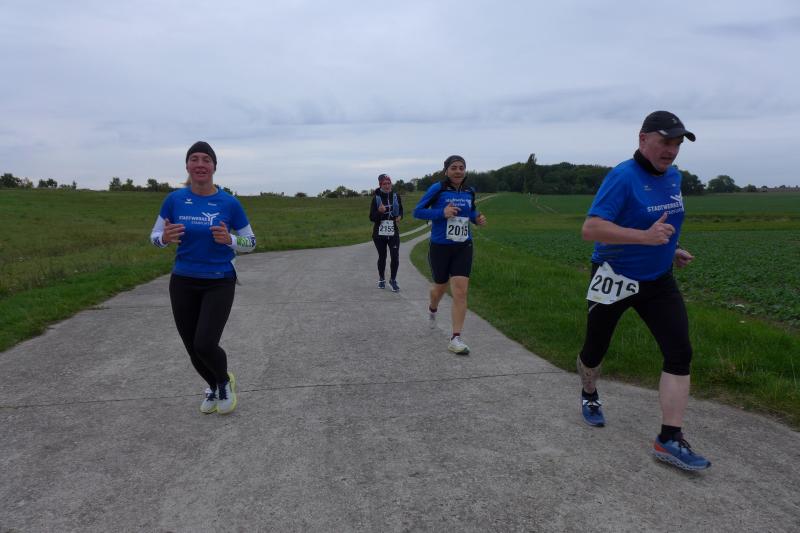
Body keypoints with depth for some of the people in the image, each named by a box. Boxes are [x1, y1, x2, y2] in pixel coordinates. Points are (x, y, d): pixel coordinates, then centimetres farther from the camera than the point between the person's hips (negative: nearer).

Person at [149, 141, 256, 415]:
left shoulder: (229, 203, -8)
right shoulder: (174, 199, -4)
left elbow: (251, 242, -1)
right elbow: (155, 236, 5)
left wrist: (229, 240, -22)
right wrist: (165, 237, -19)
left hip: (220, 283, -3)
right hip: (183, 283, 3)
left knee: (205, 345, -15)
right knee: (193, 349, 10)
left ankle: (225, 381, 19)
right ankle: (213, 387, 41)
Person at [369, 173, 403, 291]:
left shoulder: (396, 196, 2)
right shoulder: (376, 198, -4)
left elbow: (401, 210, 16)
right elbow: (371, 217, -6)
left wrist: (400, 216, -6)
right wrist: (379, 211, -25)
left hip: (393, 232, 1)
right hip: (379, 233, -1)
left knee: (395, 256, -8)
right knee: (382, 256, 10)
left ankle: (393, 280, 11)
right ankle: (381, 279, 30)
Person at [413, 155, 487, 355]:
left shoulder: (469, 192, 5)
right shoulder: (437, 189, -9)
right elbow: (417, 211, -9)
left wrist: (477, 218, 1)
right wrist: (441, 213, -23)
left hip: (463, 248, 3)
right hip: (440, 247, -2)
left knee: (460, 292, -9)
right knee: (440, 287, 17)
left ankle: (455, 339, -4)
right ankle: (432, 310, 53)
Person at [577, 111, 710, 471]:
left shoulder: (674, 177, 5)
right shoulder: (623, 177, -19)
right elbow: (590, 229, -30)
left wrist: (671, 249, 11)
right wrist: (645, 237, -38)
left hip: (658, 280, 6)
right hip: (614, 280, -6)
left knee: (680, 353, -8)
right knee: (595, 349, 12)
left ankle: (669, 440, -2)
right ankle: (589, 396, 45)